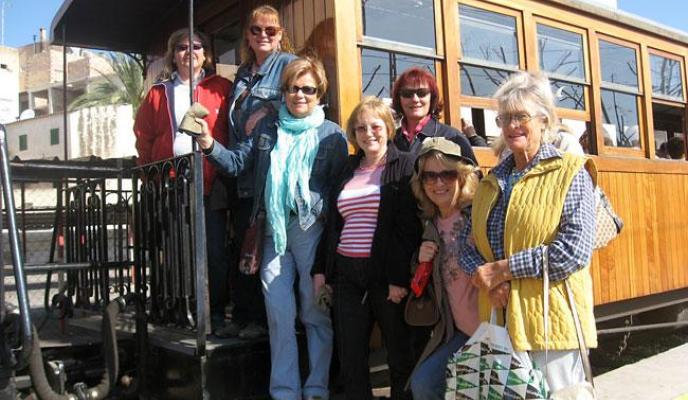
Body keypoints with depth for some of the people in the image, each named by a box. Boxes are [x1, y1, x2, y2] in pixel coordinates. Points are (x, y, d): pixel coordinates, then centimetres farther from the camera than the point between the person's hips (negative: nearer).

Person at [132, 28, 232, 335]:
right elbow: (143, 135, 12)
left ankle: (217, 313, 13)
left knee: (216, 251, 1)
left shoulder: (221, 88, 6)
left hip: (211, 185, -2)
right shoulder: (159, 92, 13)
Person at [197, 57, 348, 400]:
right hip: (273, 229, 3)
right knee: (279, 314, 7)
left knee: (316, 310, 6)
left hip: (311, 229, -3)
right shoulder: (267, 127, 13)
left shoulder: (332, 134, 3)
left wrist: (323, 211, -15)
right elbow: (237, 162, 8)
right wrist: (210, 146, -8)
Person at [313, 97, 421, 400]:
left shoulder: (405, 166, -1)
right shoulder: (347, 170, 15)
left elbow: (410, 226, -9)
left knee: (400, 353, 8)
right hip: (346, 275, 5)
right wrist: (321, 269, 12)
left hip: (388, 275, -5)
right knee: (349, 358, 8)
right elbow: (332, 225, 18)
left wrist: (400, 277, -16)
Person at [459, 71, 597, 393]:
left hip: (551, 321, -5)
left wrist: (503, 268, -14)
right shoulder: (492, 181, 13)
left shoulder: (571, 173, -3)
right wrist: (488, 277, -13)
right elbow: (468, 244, 8)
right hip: (499, 319, 5)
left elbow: (575, 250, -16)